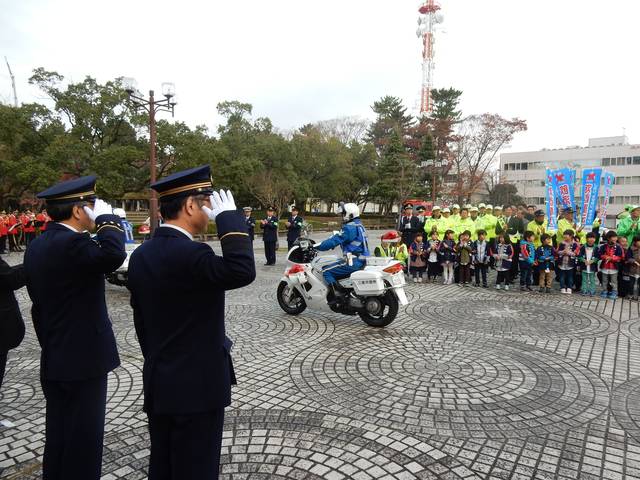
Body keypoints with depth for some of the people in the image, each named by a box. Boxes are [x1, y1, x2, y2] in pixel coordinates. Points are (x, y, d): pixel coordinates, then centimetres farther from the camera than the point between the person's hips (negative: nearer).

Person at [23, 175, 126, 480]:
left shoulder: (36, 246, 9)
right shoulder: (70, 243, -21)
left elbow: (38, 303, 15)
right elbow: (113, 255, -40)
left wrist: (49, 344, 22)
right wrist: (107, 217, -23)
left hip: (53, 360, 10)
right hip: (83, 359, -9)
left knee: (59, 434, 21)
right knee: (83, 438, 5)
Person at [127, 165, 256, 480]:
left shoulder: (142, 254, 5)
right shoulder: (188, 253, -23)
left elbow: (140, 318, 13)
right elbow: (242, 272, -39)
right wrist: (229, 217, -26)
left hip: (158, 383, 9)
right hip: (197, 386, -9)